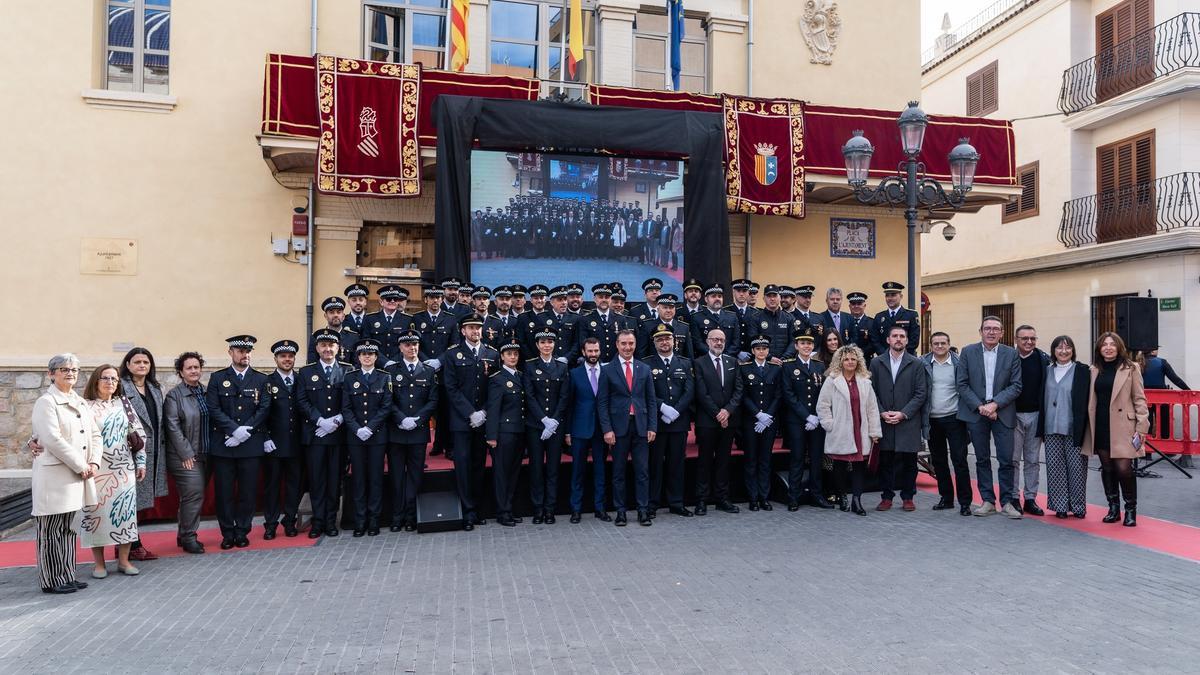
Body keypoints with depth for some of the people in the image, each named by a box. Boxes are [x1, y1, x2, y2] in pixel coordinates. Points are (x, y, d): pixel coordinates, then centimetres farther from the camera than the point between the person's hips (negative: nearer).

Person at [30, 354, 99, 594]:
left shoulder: (80, 402, 16)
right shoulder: (46, 402, -8)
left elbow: (95, 434, 15)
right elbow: (53, 440, -17)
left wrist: (93, 462, -1)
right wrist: (80, 466, -14)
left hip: (77, 475, 8)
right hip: (54, 475, -7)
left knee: (68, 528, 13)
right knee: (52, 530, 0)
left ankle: (66, 576, 20)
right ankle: (52, 581, 8)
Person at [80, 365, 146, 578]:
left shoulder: (123, 403, 9)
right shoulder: (85, 406, -1)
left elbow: (139, 433, 10)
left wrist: (140, 462, 7)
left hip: (123, 468, 3)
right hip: (96, 469, -3)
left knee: (124, 510, 3)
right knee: (97, 511, 2)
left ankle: (124, 560, 13)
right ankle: (99, 563, 14)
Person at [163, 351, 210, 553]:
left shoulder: (206, 393, 11)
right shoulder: (174, 395, -6)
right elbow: (173, 427, -12)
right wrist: (186, 454, -15)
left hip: (205, 454, 6)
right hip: (186, 457, -6)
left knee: (196, 495, 10)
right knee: (193, 495, -8)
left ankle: (184, 535, 22)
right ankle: (188, 538, 4)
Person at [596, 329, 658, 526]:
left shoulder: (644, 369, 10)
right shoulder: (607, 369, 2)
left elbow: (651, 400, 9)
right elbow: (602, 402, -1)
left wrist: (652, 426, 1)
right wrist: (607, 429, -8)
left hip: (641, 427, 2)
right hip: (618, 427, -2)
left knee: (642, 471, 2)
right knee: (618, 472, 5)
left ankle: (643, 511, 9)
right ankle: (620, 511, 13)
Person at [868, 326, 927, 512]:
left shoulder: (916, 364, 3)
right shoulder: (876, 363, 6)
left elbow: (921, 393, -2)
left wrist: (903, 413, -10)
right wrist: (882, 412, -8)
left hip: (908, 422, -1)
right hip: (883, 421, 1)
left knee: (908, 461, 4)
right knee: (885, 461, 4)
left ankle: (907, 497, 16)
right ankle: (886, 496, 14)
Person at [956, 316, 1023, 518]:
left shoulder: (1011, 354, 3)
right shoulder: (968, 352, 2)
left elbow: (1015, 385, -1)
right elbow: (961, 384, -1)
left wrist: (995, 404, -13)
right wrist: (980, 406, -10)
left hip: (1002, 413, 0)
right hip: (976, 412, 0)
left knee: (1006, 460, -1)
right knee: (982, 459, 7)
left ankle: (1007, 501, 11)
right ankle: (987, 501, 15)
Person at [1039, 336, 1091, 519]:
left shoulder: (1082, 371, -1)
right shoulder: (1047, 371, 11)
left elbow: (1084, 402, -5)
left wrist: (1081, 429, -11)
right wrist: (1042, 426, 9)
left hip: (1072, 428, -4)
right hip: (1052, 428, 4)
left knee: (1076, 467, 1)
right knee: (1054, 467, 5)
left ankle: (1078, 506, 13)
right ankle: (1060, 505, 13)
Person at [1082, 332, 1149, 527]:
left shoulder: (1130, 369, 1)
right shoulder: (1094, 370, 10)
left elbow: (1139, 399, -1)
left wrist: (1142, 427, -7)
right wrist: (1088, 426, 8)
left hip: (1122, 427, -4)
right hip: (1100, 427, 4)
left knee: (1123, 468, -8)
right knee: (1107, 468, 8)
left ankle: (1130, 510, 8)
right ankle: (1113, 508, 20)